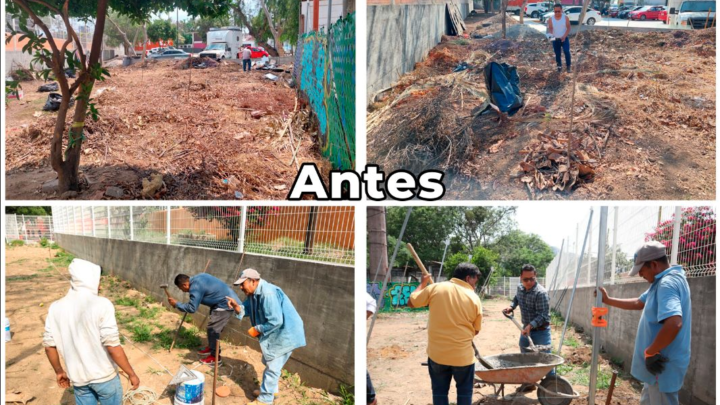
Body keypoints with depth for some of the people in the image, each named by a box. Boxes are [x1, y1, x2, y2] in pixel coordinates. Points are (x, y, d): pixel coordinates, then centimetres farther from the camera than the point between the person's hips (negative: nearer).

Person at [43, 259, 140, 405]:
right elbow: (113, 347, -23)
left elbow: (49, 345, 2)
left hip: (78, 377, 4)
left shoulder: (56, 307, -5)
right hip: (104, 375, -4)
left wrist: (59, 371, 18)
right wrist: (132, 374, -13)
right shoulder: (101, 305, -21)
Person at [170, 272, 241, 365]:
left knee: (212, 329, -6)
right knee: (213, 327, 21)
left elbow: (191, 308, -20)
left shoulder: (195, 287, -21)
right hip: (227, 299, 11)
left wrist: (176, 304, -9)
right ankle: (212, 347, 38)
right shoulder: (197, 278, 10)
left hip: (226, 304, -11)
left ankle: (215, 357, 2)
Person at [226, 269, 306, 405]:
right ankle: (270, 390, 43)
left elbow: (275, 321, -33)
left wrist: (257, 330, -21)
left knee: (272, 367, 0)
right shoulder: (254, 292, 1)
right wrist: (237, 306, -16)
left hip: (285, 334, -10)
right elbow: (247, 309, 5)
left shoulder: (268, 294, -31)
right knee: (268, 362, 24)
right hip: (274, 333, 10)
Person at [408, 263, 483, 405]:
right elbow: (476, 330, 4)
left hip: (436, 352, 1)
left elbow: (412, 302, 4)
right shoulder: (474, 298, -6)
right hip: (463, 354, -1)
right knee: (465, 391, 16)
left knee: (439, 391, 15)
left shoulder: (436, 288, -6)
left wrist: (422, 284, 19)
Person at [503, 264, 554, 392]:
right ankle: (529, 382, 34)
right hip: (526, 329, 8)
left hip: (540, 330, -8)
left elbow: (543, 315, -27)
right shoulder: (520, 288, 0)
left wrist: (531, 325, -38)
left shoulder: (541, 293, -24)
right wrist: (511, 307, 5)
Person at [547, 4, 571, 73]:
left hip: (564, 38, -2)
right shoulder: (550, 19, -5)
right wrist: (550, 35, -24)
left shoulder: (565, 17, -6)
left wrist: (564, 36, -18)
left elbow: (568, 28, -4)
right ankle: (559, 66, 26)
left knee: (566, 52, -15)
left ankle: (568, 66, -4)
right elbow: (550, 29, -2)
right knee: (557, 53, 9)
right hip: (555, 39, 2)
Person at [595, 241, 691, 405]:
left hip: (663, 365, -11)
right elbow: (639, 303, 23)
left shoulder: (667, 284, -24)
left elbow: (674, 323, -38)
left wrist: (651, 352, -28)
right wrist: (608, 300, 22)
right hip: (661, 362, 11)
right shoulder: (662, 281, 9)